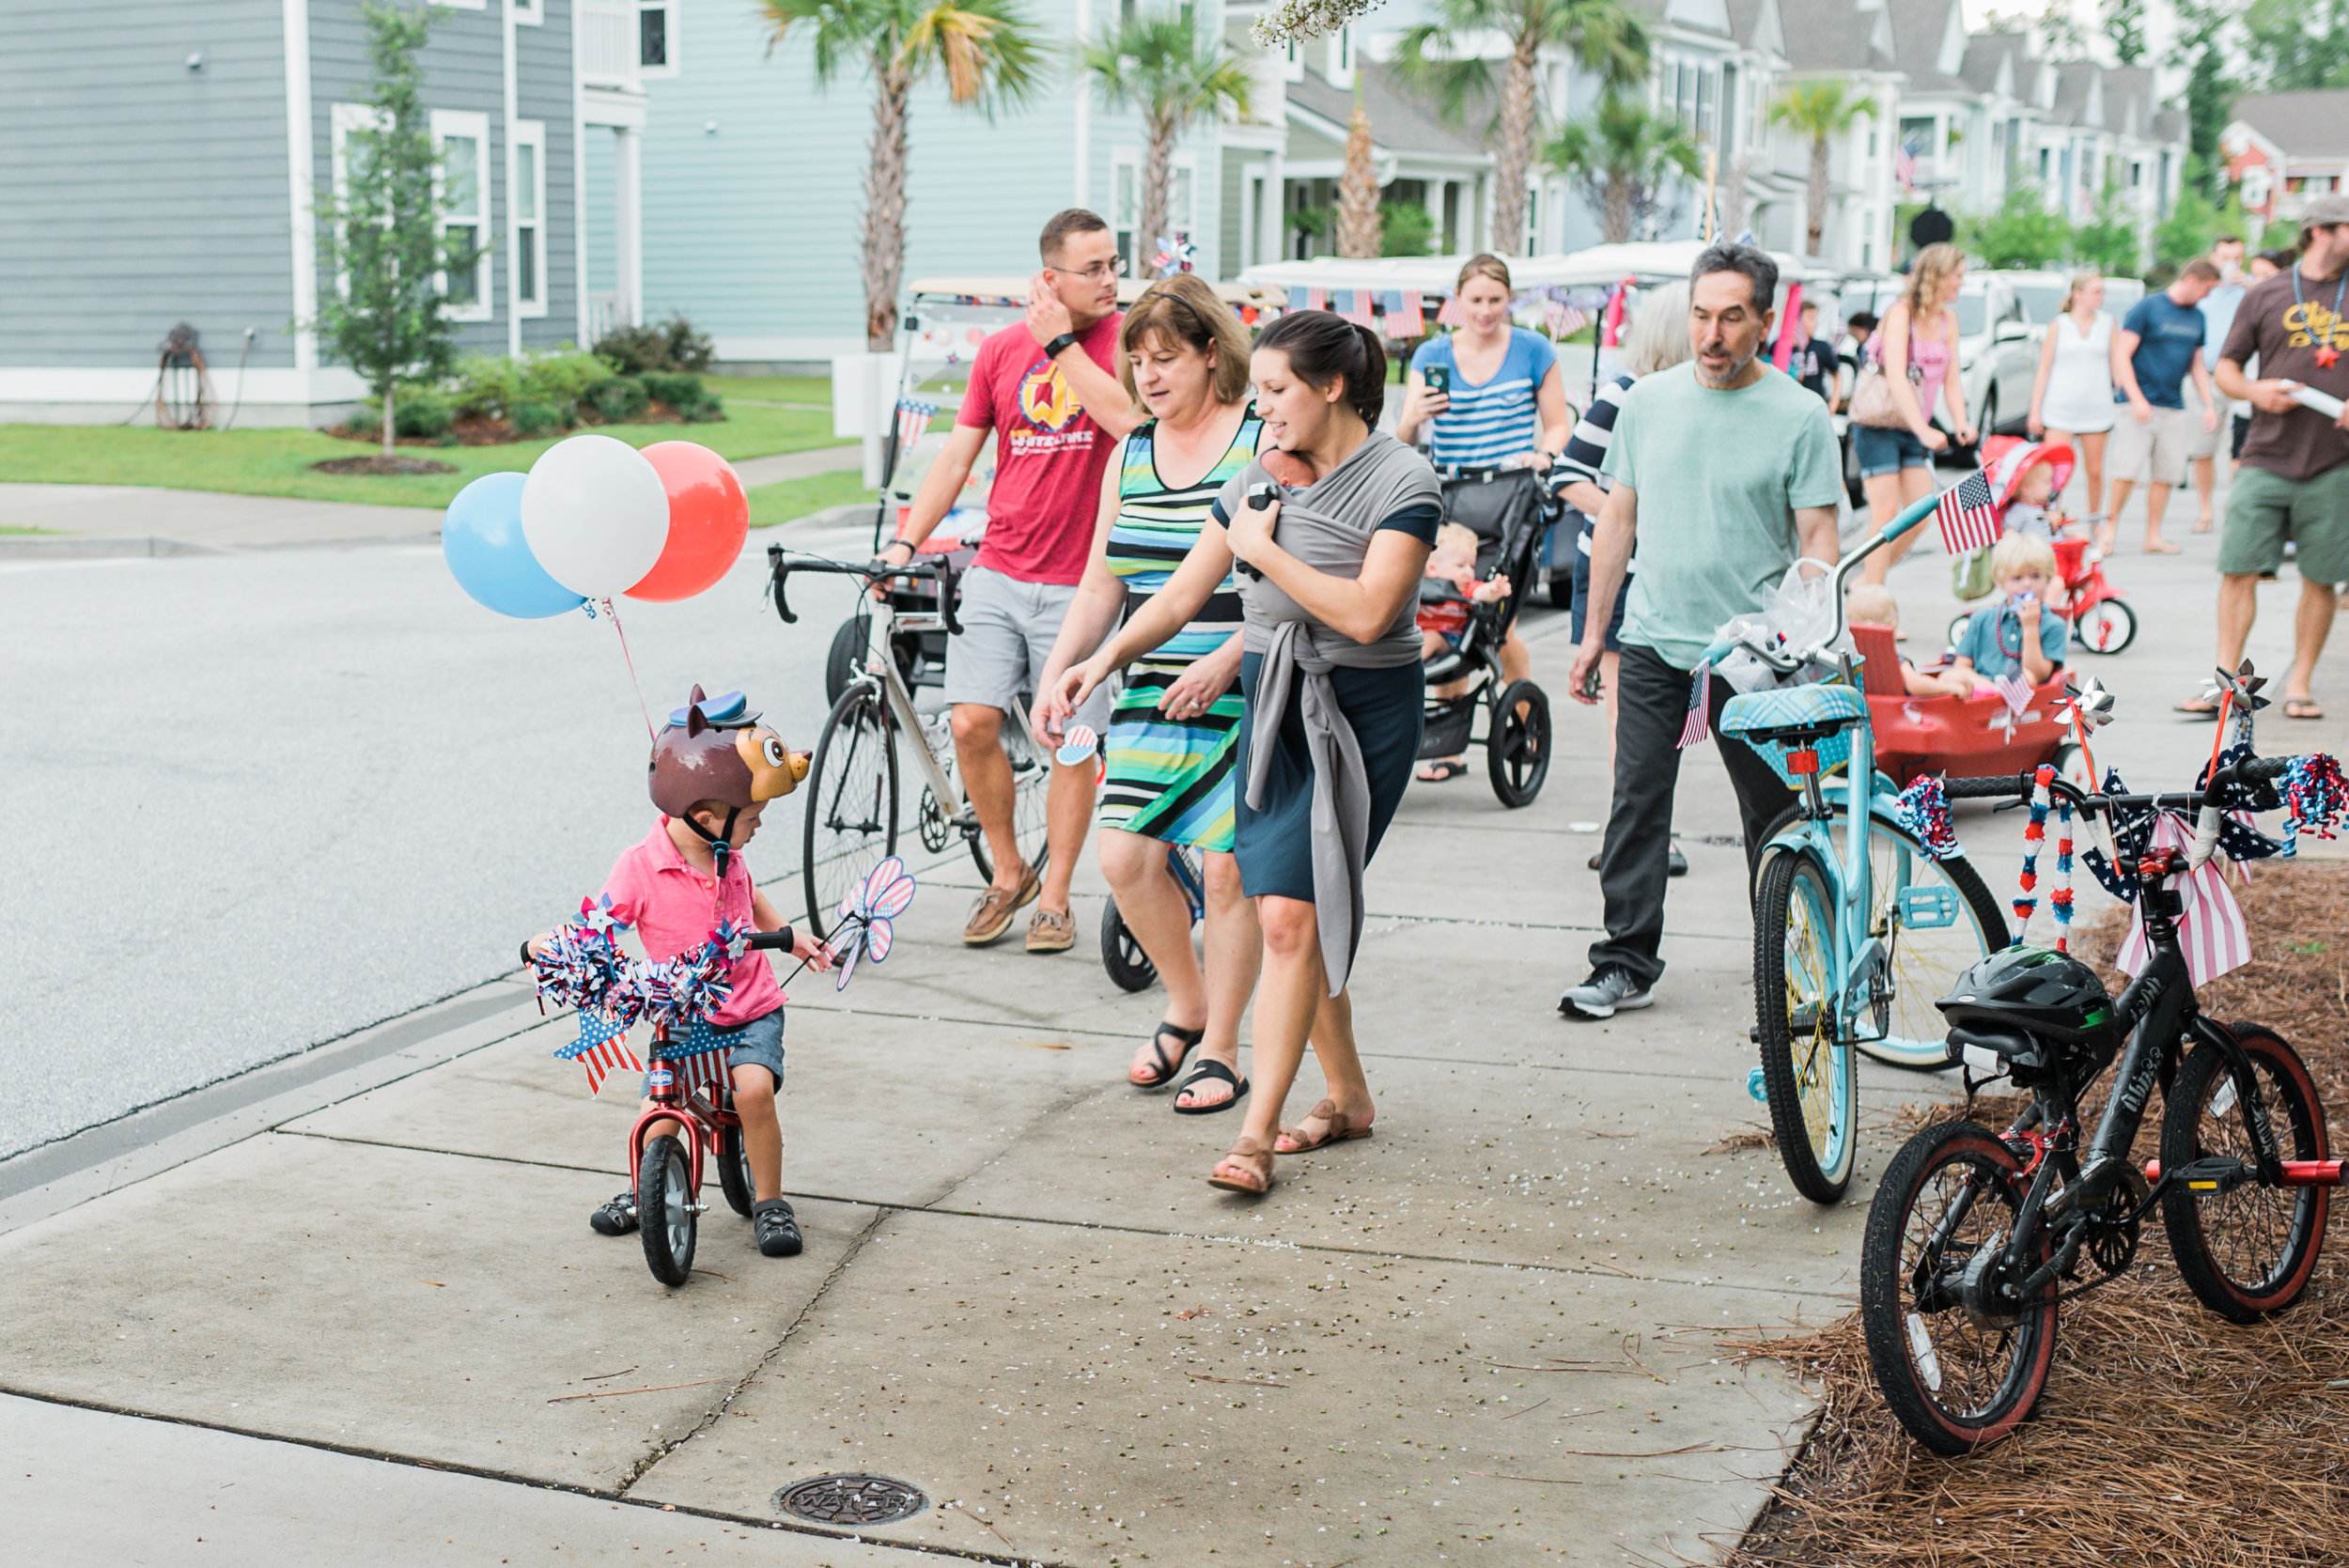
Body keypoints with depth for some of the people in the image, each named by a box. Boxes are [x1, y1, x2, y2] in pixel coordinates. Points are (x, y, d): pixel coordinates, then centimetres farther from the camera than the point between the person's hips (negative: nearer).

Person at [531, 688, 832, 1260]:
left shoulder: (728, 856, 1)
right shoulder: (641, 867, -16)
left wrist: (790, 937, 19)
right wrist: (544, 945, -32)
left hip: (752, 1008, 2)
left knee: (754, 1087, -23)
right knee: (659, 1115, -11)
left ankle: (770, 1201, -4)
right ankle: (643, 1191, 23)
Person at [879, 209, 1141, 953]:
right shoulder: (1001, 350, 7)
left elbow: (1129, 417, -23)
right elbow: (957, 454, 12)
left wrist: (1061, 341, -16)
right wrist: (906, 540, 5)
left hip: (1080, 580, -3)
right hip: (998, 571, 3)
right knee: (972, 725, -4)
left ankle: (1053, 897, 17)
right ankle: (1007, 873, 18)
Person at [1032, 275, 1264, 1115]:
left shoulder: (1264, 440, -6)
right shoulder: (1131, 454, 13)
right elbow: (1101, 583, 16)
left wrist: (1225, 662, -19)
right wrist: (1055, 674, 5)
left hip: (1246, 692, -5)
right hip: (1153, 695, 5)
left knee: (1227, 867, -3)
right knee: (1125, 856, -4)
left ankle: (1221, 1050, 13)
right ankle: (1185, 1005, 21)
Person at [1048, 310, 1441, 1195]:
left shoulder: (1402, 482, -10)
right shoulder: (1259, 480, 8)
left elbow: (1366, 615, -22)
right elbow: (1182, 594, 12)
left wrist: (1265, 551, -14)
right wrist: (1103, 660, 0)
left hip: (1364, 712, -6)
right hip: (1274, 702, 6)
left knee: (1293, 916, -11)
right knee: (1291, 918, 5)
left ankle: (1257, 1133, -7)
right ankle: (1348, 1097, 24)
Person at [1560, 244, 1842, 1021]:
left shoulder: (1800, 416, -4)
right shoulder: (1647, 401, 7)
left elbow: (1817, 537, -4)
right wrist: (1593, 631, 11)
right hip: (1653, 642, 3)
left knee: (1773, 817, 7)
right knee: (1637, 804, 2)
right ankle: (1626, 964, 10)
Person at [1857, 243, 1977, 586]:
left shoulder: (1948, 319, 8)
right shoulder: (1901, 313, -14)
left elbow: (1951, 381, 7)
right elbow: (1895, 377, -24)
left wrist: (1961, 425, -11)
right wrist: (1923, 430, -34)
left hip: (1916, 429, 7)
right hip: (1879, 426, -7)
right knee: (1886, 513, -11)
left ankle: (1865, 581, 15)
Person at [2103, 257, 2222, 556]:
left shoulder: (2197, 318, 15)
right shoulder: (2147, 307, -4)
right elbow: (2121, 355, -8)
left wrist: (2209, 403, 12)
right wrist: (2136, 399, -16)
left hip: (2175, 408, 6)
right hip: (2139, 405, -6)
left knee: (2166, 474, 3)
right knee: (2127, 470, -9)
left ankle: (2153, 536, 11)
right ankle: (2110, 526, 6)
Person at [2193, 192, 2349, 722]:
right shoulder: (2265, 295, 8)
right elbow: (2226, 367, 12)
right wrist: (2255, 391, -9)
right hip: (2265, 459, -1)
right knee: (2239, 569, -4)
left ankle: (2299, 683, 13)